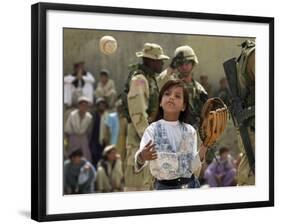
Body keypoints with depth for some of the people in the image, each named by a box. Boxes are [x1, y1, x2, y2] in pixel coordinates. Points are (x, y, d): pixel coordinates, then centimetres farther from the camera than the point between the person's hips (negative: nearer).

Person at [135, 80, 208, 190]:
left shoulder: (189, 131, 5)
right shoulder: (153, 130, -4)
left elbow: (192, 167, 2)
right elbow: (138, 164, -19)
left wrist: (204, 147, -11)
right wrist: (142, 157, -41)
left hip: (190, 185, 3)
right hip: (165, 187, -3)